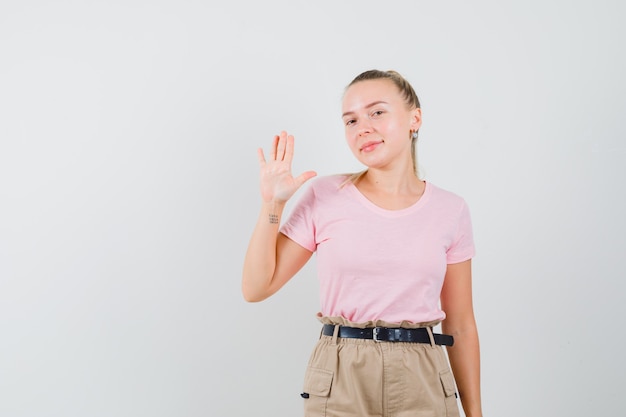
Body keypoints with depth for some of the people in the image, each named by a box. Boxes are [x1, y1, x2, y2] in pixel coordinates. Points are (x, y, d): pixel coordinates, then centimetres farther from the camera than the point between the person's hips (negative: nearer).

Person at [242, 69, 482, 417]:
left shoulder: (451, 211, 1)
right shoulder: (325, 196, -3)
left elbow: (460, 326, 6)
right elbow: (256, 288, -2)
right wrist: (272, 204, -11)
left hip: (422, 385, 1)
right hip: (339, 382, -1)